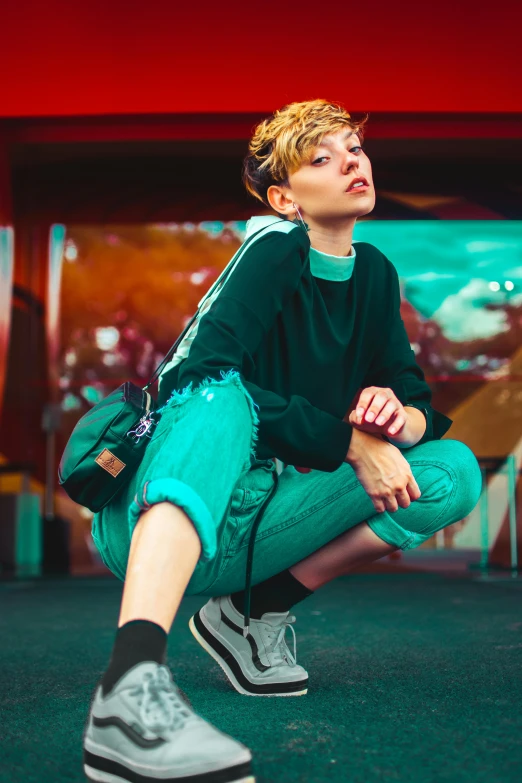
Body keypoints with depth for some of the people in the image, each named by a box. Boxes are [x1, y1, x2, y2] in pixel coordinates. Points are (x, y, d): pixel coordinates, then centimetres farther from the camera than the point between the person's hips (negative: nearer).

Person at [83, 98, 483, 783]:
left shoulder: (374, 273, 10)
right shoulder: (276, 244, -8)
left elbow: (421, 404, 8)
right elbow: (196, 372, -23)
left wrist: (398, 415, -18)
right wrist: (348, 441, -23)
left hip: (250, 533, 5)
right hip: (160, 521, -5)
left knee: (454, 472, -8)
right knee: (221, 394, -36)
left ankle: (256, 611, -4)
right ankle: (131, 683, -55)